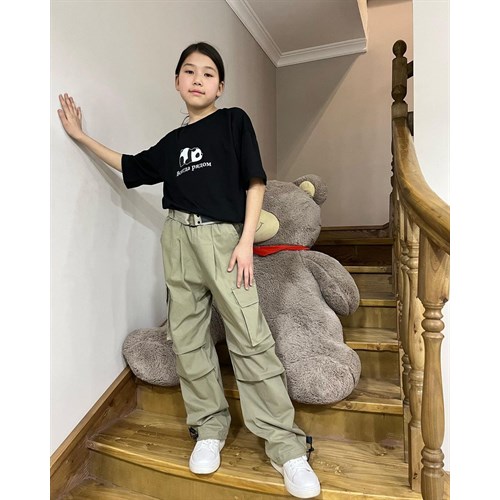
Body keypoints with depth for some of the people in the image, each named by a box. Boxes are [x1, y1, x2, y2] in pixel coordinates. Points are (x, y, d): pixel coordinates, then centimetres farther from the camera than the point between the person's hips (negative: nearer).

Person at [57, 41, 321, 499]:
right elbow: (131, 167, 30)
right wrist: (81, 136, 30)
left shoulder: (234, 121, 6)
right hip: (179, 239, 5)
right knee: (188, 337, 5)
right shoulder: (172, 143, 18)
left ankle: (287, 448, 1)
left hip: (223, 237, -5)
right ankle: (210, 427, 21)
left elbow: (255, 183, 0)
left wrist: (246, 241, -9)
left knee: (251, 340, -9)